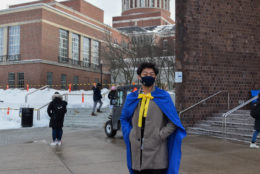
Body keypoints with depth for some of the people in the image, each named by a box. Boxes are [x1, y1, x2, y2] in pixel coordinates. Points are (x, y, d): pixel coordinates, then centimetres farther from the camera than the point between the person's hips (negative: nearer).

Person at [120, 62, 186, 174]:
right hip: (137, 151, 3)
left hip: (156, 153, -3)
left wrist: (161, 135, -10)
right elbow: (123, 119, 20)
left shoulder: (163, 97, 0)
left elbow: (173, 122, 1)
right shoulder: (132, 98, 9)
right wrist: (130, 134, 7)